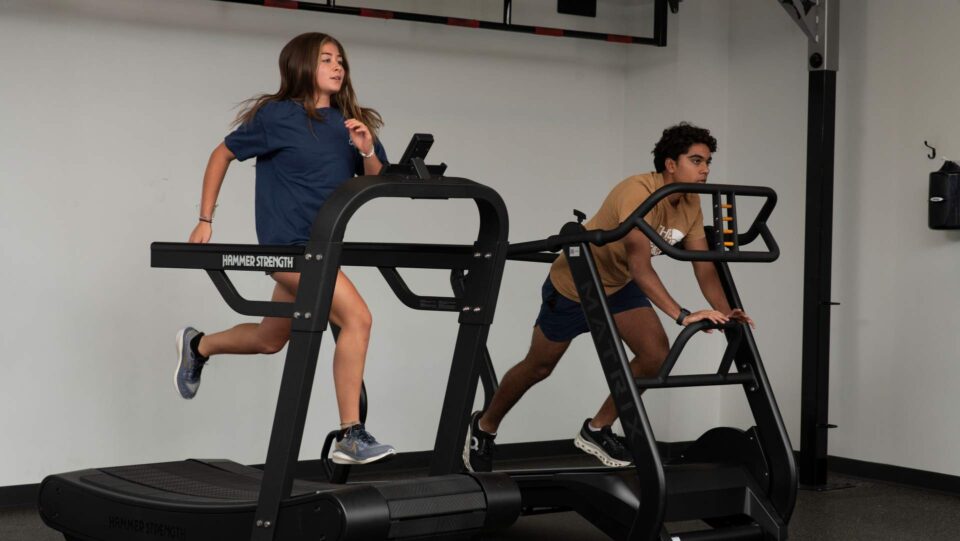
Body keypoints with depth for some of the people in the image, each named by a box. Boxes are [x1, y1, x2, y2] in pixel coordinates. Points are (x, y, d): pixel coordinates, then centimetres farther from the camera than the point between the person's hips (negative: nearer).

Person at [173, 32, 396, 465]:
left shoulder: (351, 123, 9)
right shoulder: (277, 116, -6)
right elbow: (222, 155, 4)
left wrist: (367, 152, -12)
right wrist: (205, 221, 2)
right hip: (288, 243, -7)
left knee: (270, 340, 21)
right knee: (356, 316, -23)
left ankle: (197, 347, 49)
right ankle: (350, 437, -19)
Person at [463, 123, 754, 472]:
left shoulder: (690, 205, -11)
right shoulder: (638, 193, -35)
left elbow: (705, 266, -12)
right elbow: (640, 267, -44)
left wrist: (724, 312, -29)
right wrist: (682, 315, -50)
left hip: (620, 286, 7)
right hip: (574, 283, -7)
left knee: (656, 355, -11)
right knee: (539, 367, 9)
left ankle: (597, 430, 7)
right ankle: (484, 426, 34)